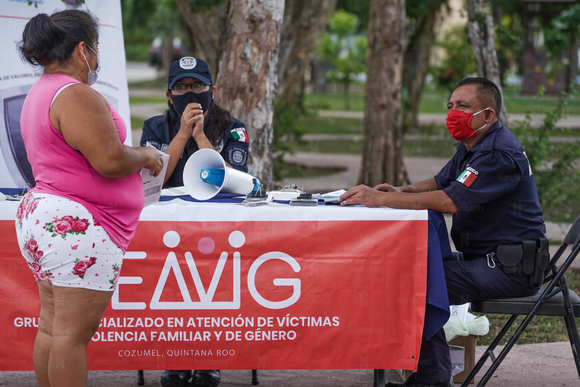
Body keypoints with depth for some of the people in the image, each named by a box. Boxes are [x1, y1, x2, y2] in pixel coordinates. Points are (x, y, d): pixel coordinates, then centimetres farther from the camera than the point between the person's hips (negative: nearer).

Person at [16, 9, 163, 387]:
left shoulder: (40, 93, 17)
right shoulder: (76, 96, -16)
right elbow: (110, 160, -22)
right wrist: (145, 157, -2)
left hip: (43, 213, 11)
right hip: (77, 227, -11)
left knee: (51, 327, 11)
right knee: (73, 333, -9)